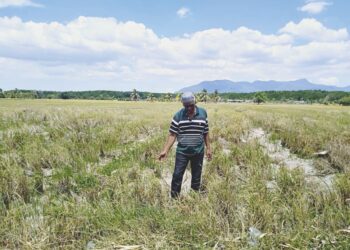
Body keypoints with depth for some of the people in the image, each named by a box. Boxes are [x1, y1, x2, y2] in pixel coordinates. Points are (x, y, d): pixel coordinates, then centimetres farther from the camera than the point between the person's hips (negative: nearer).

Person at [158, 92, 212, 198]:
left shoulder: (203, 113, -3)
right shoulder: (178, 115, -7)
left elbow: (206, 133, 5)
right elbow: (172, 134, -7)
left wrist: (208, 148, 5)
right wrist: (165, 150, -14)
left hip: (198, 152, 1)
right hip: (182, 151, -1)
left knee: (196, 177, 12)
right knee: (177, 175, 0)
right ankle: (174, 198, 15)